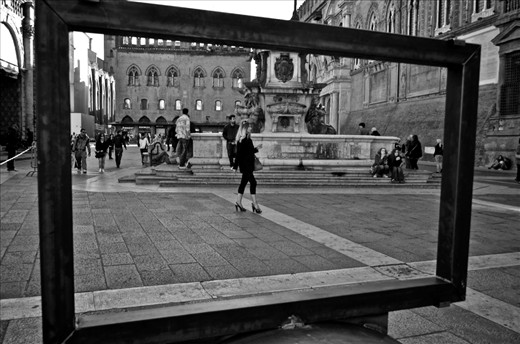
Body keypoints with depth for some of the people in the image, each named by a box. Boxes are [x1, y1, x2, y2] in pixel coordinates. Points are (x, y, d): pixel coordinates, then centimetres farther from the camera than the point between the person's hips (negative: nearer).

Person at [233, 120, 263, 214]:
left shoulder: (248, 139, 13)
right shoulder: (241, 140, -15)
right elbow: (239, 154, -16)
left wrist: (256, 148, 17)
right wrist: (235, 166, -15)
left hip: (249, 165, 9)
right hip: (245, 165, -9)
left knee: (243, 183, 13)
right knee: (253, 182, -11)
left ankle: (238, 203, 21)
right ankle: (255, 203, -7)